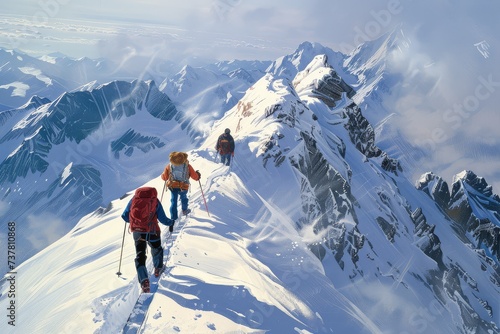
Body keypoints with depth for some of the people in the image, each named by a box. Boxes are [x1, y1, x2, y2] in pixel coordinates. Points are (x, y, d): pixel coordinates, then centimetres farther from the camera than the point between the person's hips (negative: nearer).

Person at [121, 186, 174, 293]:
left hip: (137, 231, 1)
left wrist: (130, 220, 33)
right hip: (152, 231, -1)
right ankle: (158, 269, 46)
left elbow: (124, 216, 10)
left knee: (140, 255, 4)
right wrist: (171, 222, 20)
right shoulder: (155, 201, 4)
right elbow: (163, 219, 0)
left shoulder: (134, 199, 9)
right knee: (157, 250, 28)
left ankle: (144, 280, -12)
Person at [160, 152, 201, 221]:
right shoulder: (188, 166, -16)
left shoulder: (169, 166, -14)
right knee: (183, 198, 29)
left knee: (173, 201, 14)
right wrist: (198, 175, 14)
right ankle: (184, 210, 51)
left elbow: (164, 177, -7)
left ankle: (173, 217, 14)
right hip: (183, 187, 0)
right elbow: (195, 177, -9)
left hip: (172, 186, 0)